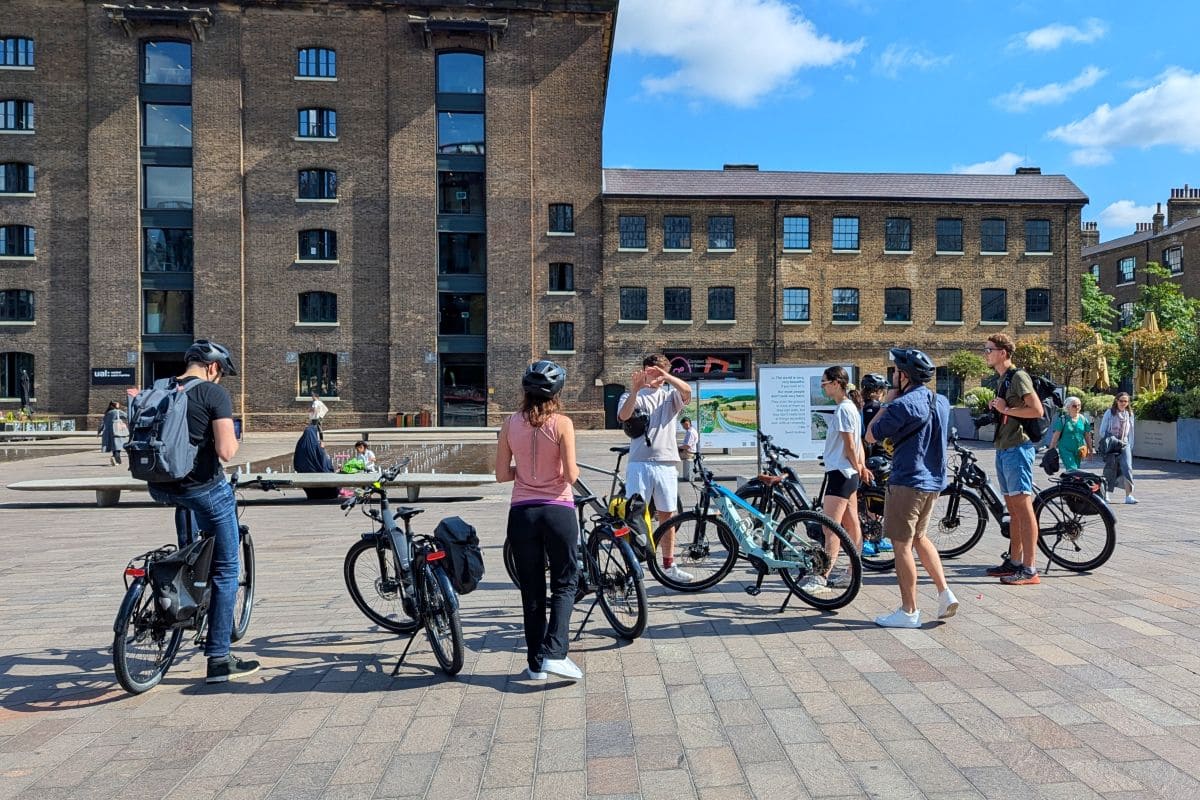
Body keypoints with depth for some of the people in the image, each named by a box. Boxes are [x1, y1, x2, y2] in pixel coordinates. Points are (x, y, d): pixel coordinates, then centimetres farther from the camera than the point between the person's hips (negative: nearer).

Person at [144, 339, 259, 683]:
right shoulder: (214, 393, -12)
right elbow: (226, 452, -21)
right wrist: (234, 436, 1)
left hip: (160, 487, 6)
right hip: (203, 488, -6)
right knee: (226, 569, 6)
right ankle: (219, 660, 9)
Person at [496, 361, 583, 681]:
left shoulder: (510, 424, 1)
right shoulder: (562, 423, -9)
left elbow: (502, 474, 2)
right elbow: (570, 475, -12)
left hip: (522, 513, 3)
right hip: (558, 511, -3)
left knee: (531, 589, 13)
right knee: (565, 583, 12)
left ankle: (536, 663, 19)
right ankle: (554, 653, 0)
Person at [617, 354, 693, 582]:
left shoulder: (670, 396, 13)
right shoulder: (633, 396, 7)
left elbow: (687, 391, -11)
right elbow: (623, 415, -15)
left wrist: (665, 376, -27)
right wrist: (636, 389, -30)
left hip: (666, 463, 3)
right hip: (640, 463, -2)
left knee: (667, 516, 10)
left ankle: (669, 565, 21)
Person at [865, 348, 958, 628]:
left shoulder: (903, 404, -18)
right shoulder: (942, 402, 9)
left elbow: (871, 435, -9)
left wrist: (888, 402, -1)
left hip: (907, 482, -9)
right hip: (934, 481, 9)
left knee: (902, 544, 1)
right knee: (919, 537, 23)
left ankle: (909, 612, 7)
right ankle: (945, 593, 18)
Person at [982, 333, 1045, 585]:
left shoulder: (1018, 376, -10)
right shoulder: (1002, 380, 18)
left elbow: (1037, 410, -19)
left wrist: (1006, 409, -13)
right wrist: (995, 408, 10)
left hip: (1017, 448, -10)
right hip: (1003, 449, 10)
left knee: (1023, 507, -9)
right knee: (1013, 510, 13)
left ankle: (1029, 569, -8)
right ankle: (1014, 562, 21)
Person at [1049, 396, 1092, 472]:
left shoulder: (1083, 419, 6)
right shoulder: (1063, 419, -6)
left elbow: (1087, 436, 12)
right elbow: (1056, 436, -6)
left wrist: (1090, 450, 13)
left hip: (1078, 451, 5)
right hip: (1066, 450, -5)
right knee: (1072, 469, -17)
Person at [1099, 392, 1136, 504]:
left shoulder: (1129, 414, 11)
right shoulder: (1109, 412, 2)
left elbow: (1131, 432, 16)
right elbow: (1102, 430, 3)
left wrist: (1130, 447, 12)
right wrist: (1106, 442, -6)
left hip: (1124, 444, 2)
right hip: (1111, 444, -2)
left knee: (1127, 467, -12)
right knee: (1110, 469, -1)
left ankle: (1129, 496, -15)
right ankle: (1107, 494, 10)